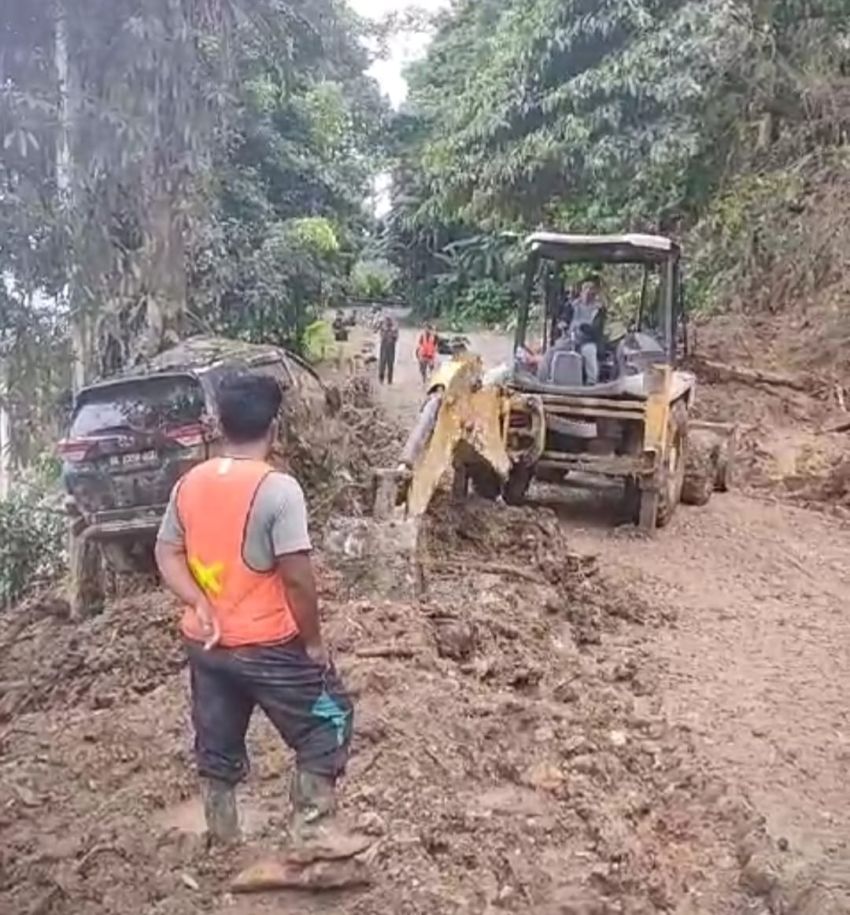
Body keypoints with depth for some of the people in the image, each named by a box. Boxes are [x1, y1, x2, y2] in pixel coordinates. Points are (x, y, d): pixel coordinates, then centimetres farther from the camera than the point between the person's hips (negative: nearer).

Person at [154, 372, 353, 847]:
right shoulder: (278, 488, -20)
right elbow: (297, 577, -20)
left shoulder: (190, 483, 1)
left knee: (217, 749, 19)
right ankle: (313, 831, 13)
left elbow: (167, 554, 5)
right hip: (268, 645, -6)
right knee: (328, 722, 13)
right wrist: (314, 641, -8)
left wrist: (200, 604, -5)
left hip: (206, 643, 7)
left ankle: (224, 847, 32)